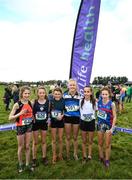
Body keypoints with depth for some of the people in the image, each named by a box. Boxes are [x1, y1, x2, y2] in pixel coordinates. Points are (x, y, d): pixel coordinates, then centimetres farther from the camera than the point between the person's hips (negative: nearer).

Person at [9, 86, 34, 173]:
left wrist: (33, 117, -3)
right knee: (21, 147, 13)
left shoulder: (30, 103, -4)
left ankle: (28, 164, 32)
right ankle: (20, 164, 36)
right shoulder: (17, 104, -17)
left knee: (28, 146, 14)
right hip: (20, 127, -3)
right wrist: (20, 113, -29)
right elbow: (10, 117, -17)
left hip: (29, 126, 4)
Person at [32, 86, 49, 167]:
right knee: (35, 142, 11)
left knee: (44, 141, 15)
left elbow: (49, 112, 5)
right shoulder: (34, 102, -11)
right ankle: (34, 159, 28)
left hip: (44, 123, 1)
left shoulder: (48, 101, -6)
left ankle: (44, 157, 32)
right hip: (36, 123, -1)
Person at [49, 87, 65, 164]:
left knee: (60, 139, 12)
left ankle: (60, 154, 34)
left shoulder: (63, 101, -11)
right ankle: (54, 156, 30)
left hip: (61, 121, 0)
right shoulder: (51, 101, -10)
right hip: (53, 121, 0)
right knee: (54, 140, 11)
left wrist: (62, 116, -17)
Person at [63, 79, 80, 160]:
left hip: (76, 118, 0)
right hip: (67, 117, 0)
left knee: (75, 137, 13)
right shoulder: (65, 95, -2)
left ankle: (75, 153, 33)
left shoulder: (79, 95, -2)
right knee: (68, 137, 11)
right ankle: (68, 154, 30)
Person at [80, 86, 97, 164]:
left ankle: (90, 156, 31)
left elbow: (96, 111, 4)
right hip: (83, 122, 1)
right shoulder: (81, 101, -5)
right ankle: (84, 157, 29)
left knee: (90, 141, 13)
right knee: (84, 141, 13)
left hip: (91, 122, -1)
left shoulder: (94, 101, -8)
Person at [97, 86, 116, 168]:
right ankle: (101, 157, 38)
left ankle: (107, 160, 32)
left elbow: (114, 116, -13)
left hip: (108, 125, -3)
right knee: (100, 143, 17)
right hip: (100, 124, 3)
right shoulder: (99, 102, -7)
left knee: (108, 145, 12)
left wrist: (112, 128, -16)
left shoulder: (112, 104, -16)